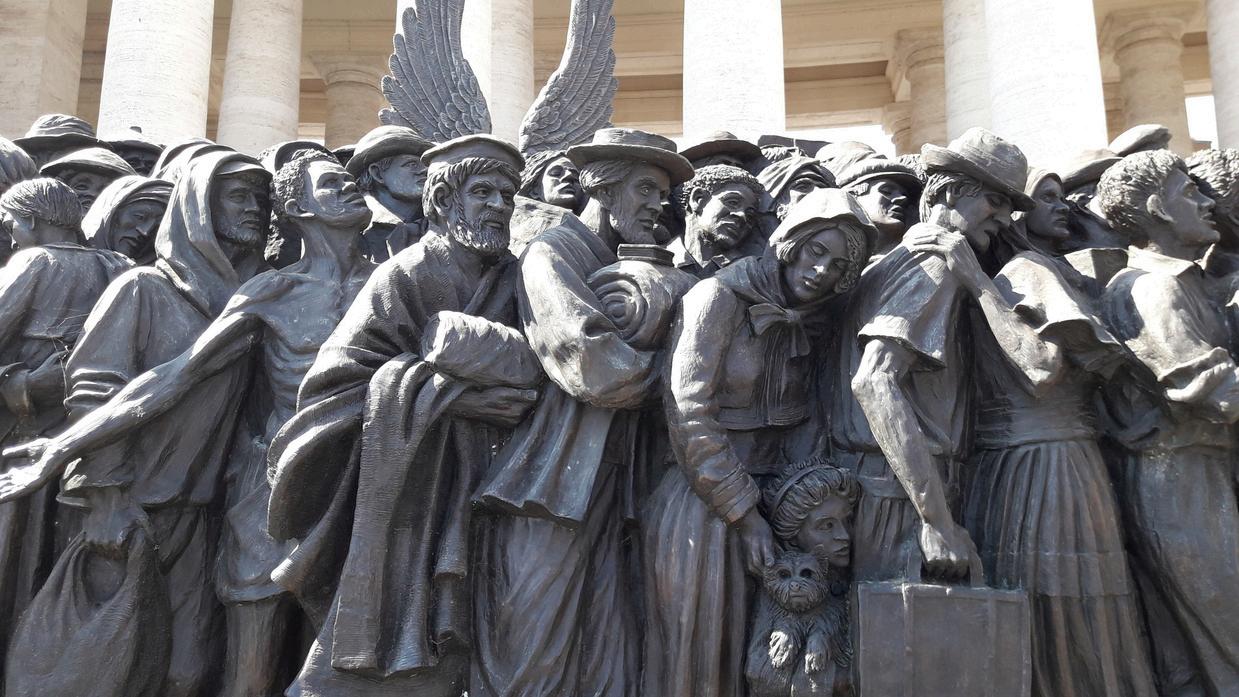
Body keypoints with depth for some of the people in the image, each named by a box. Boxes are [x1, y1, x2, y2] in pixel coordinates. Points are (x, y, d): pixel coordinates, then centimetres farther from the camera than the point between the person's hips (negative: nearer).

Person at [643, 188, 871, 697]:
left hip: (765, 502, 6)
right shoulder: (718, 297, -10)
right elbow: (689, 417, -16)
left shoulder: (804, 324, 12)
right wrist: (745, 514, -14)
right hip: (705, 507, -6)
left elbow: (798, 423, 12)